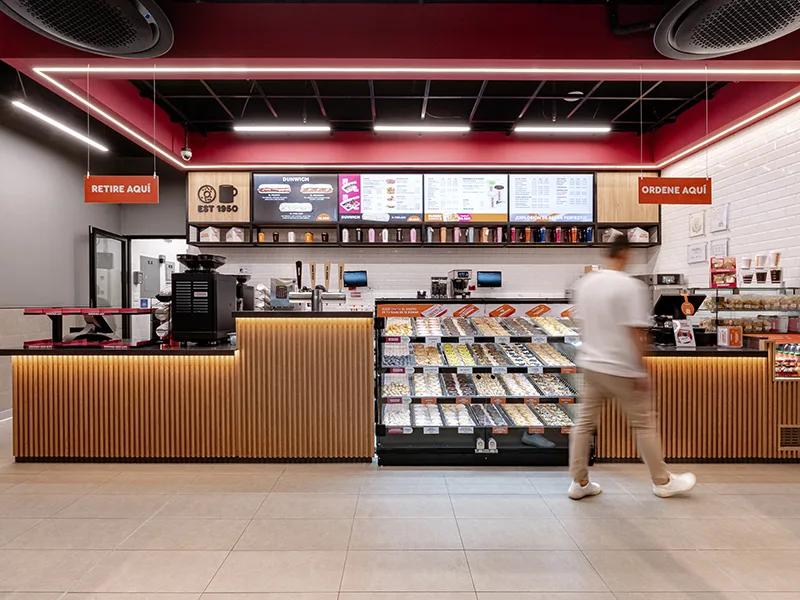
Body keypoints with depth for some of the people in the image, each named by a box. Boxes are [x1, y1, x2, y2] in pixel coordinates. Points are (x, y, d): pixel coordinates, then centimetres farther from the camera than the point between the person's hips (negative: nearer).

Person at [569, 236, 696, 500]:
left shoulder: (585, 283, 3)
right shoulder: (630, 286, -15)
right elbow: (635, 332, -17)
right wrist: (641, 370, -10)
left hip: (590, 364, 6)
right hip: (621, 368, -5)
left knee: (585, 422, 11)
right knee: (644, 424, 13)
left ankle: (579, 482, 19)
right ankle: (662, 481, 31)